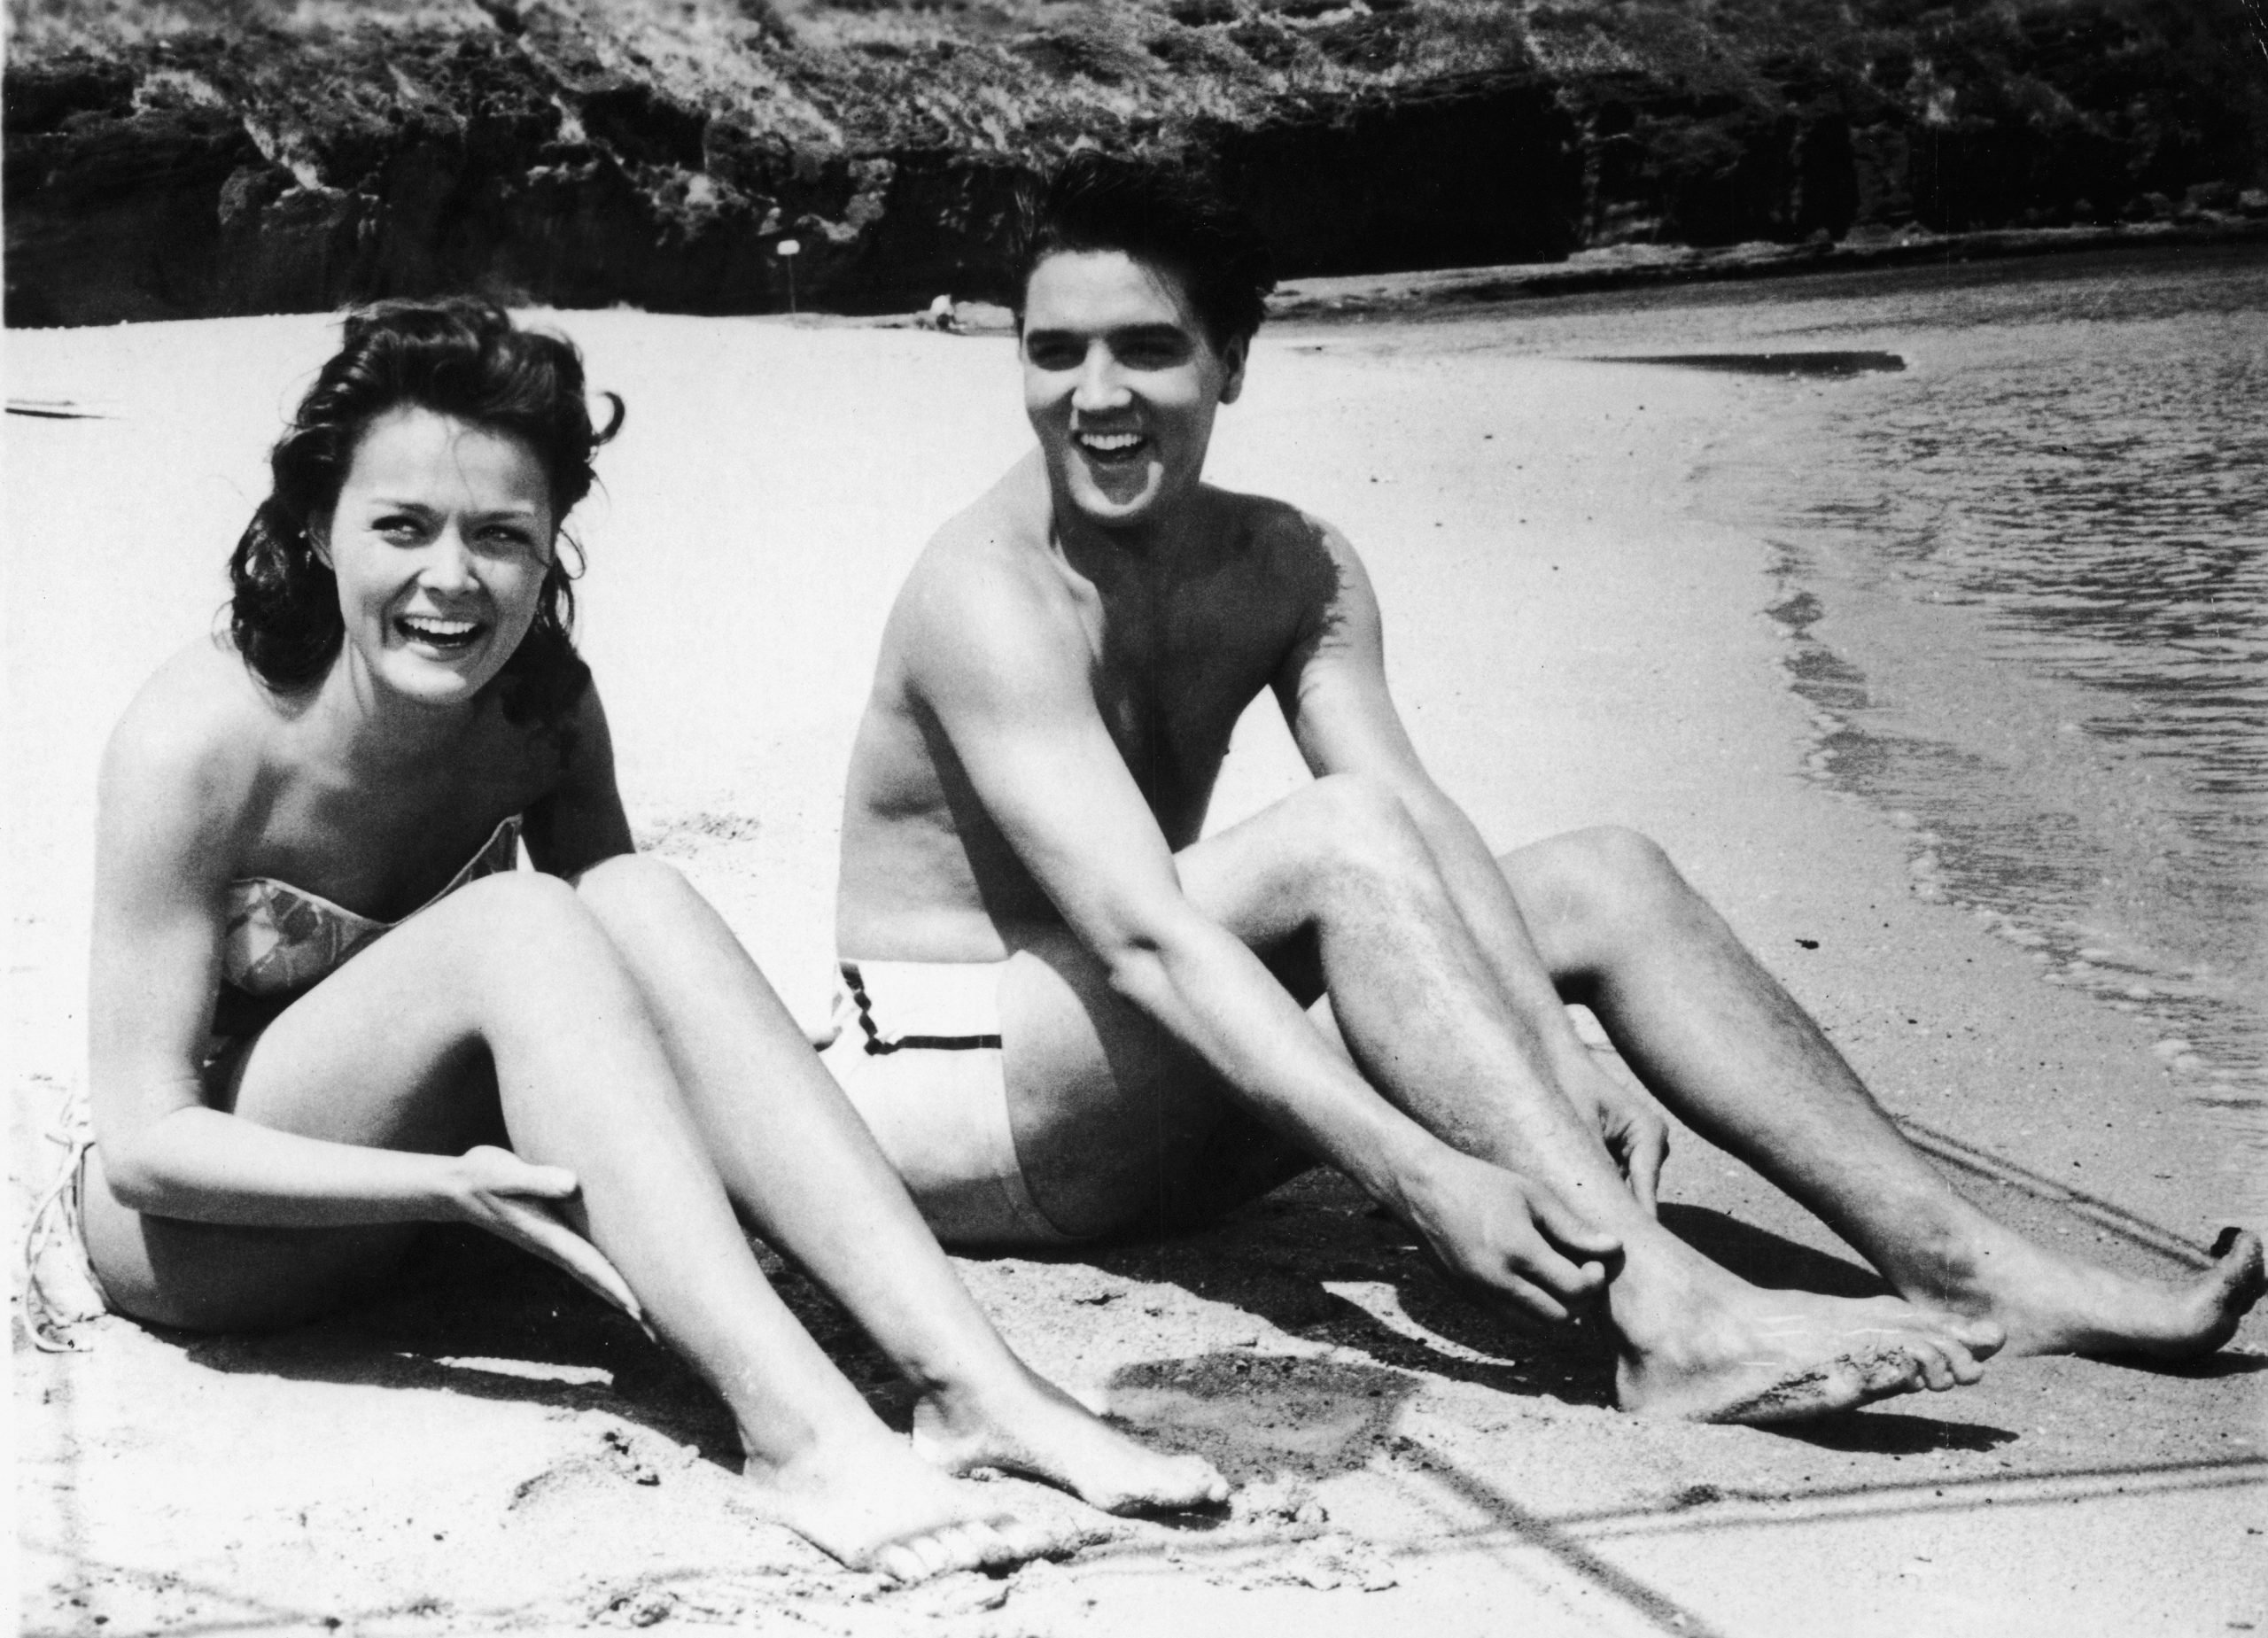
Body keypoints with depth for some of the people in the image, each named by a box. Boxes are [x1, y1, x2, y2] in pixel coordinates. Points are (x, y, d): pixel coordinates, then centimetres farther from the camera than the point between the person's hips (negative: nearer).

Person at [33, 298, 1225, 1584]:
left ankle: (973, 1387, -33)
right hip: (194, 1231, -5)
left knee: (640, 900, -25)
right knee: (512, 922, -31)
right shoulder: (201, 741, -24)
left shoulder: (544, 704, -8)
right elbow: (144, 1141, -24)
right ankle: (802, 1435, -42)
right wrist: (446, 1184, -37)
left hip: (415, 1152, 5)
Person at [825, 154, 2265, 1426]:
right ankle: (1664, 1312, -39)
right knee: (1340, 837, -30)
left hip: (1154, 1114, 7)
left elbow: (1431, 840, -10)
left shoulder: (1291, 569, 2)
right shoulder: (991, 593, -20)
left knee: (1601, 876, -5)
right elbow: (1146, 942, -31)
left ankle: (1960, 1269, -14)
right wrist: (1419, 1177, -40)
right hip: (953, 1098, -7)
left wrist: (1567, 1066, -27)